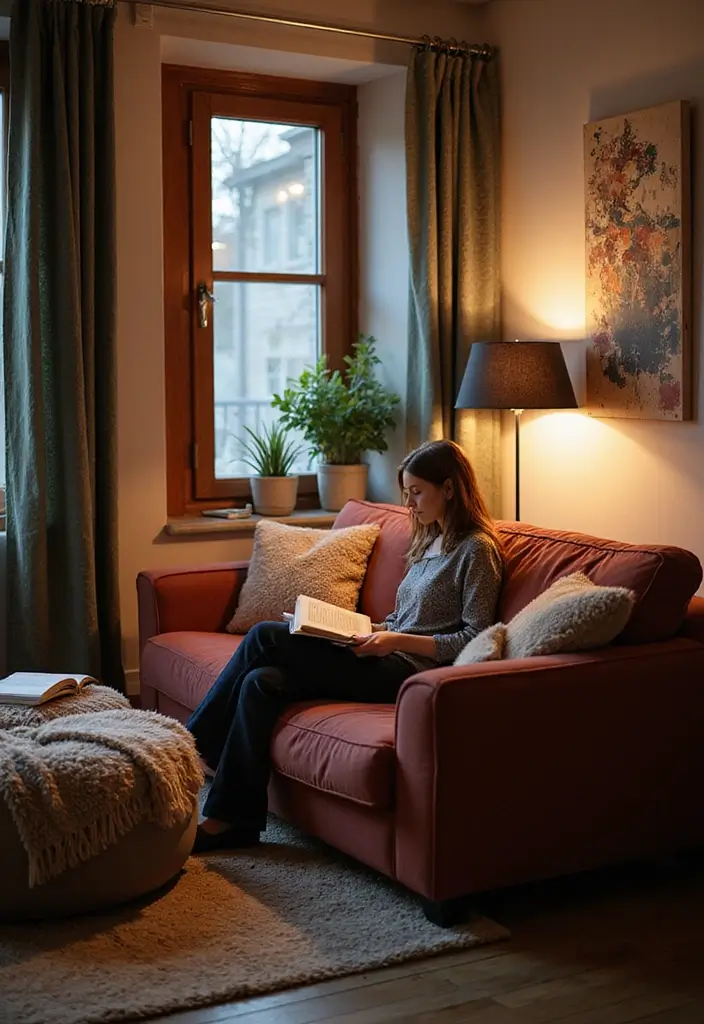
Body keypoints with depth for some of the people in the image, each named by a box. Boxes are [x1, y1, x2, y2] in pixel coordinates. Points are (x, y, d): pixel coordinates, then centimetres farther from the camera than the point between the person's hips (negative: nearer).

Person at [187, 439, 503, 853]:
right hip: (388, 663, 9)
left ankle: (196, 742, -3)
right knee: (260, 682, -15)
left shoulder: (477, 549, -6)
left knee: (265, 636, -16)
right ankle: (234, 821, -14)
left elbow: (476, 638, -12)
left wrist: (399, 641, -18)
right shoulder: (430, 542, 22)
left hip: (408, 671, -9)